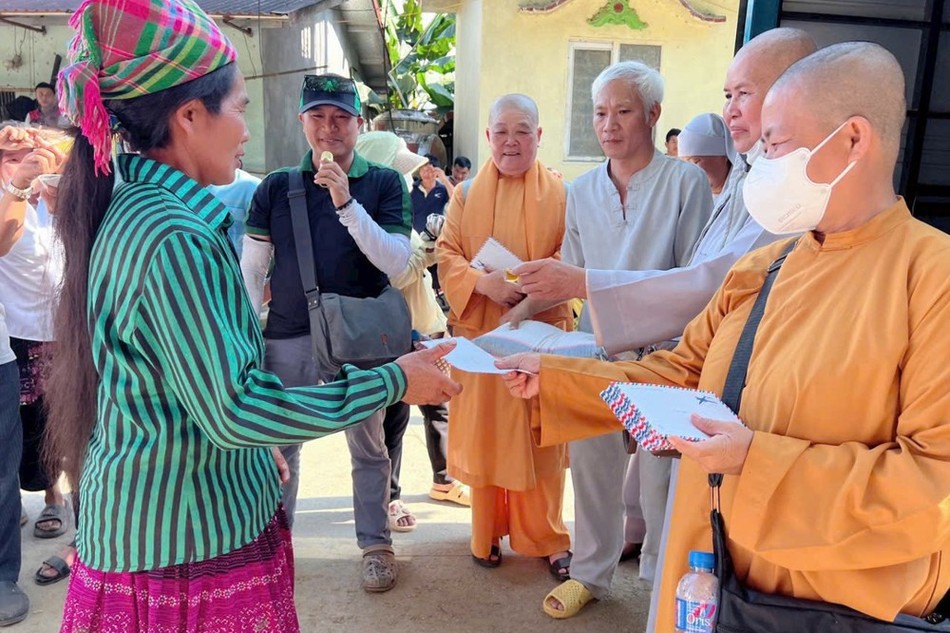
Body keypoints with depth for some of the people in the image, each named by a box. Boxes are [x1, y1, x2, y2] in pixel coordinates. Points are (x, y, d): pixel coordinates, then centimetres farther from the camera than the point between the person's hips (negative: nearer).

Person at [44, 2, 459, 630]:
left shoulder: (128, 210, 6)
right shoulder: (174, 236, -25)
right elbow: (233, 409, -28)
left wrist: (259, 445, 20)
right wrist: (394, 381, -21)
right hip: (188, 550, -9)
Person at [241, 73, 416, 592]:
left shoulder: (384, 184, 0)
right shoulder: (275, 188, 5)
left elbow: (397, 262, -12)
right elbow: (251, 271, 8)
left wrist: (347, 203, -20)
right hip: (286, 338, 2)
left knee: (368, 448, 12)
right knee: (278, 445, 11)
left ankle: (375, 544, 28)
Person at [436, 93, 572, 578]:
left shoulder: (561, 194, 3)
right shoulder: (466, 194, 8)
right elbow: (446, 253, 3)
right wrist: (484, 282, -16)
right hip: (479, 331, 1)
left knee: (540, 437, 4)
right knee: (484, 434, 7)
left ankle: (546, 537, 20)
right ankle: (487, 533, 24)